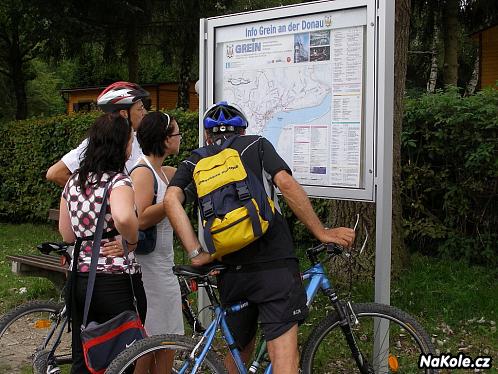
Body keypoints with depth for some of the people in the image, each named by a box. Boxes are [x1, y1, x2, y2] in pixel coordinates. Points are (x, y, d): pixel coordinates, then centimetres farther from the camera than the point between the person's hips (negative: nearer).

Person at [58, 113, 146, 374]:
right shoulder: (119, 181, -14)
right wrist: (133, 240, -17)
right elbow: (123, 217, -35)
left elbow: (66, 234, 12)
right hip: (118, 282, -7)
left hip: (80, 279, 7)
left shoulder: (74, 181, 8)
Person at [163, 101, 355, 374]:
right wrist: (321, 233, -3)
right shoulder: (256, 145, 10)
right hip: (275, 265, -3)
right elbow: (286, 183, -7)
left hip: (232, 272, 3)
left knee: (239, 352, 22)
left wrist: (196, 253, -6)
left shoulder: (193, 163, 15)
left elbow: (171, 200, -6)